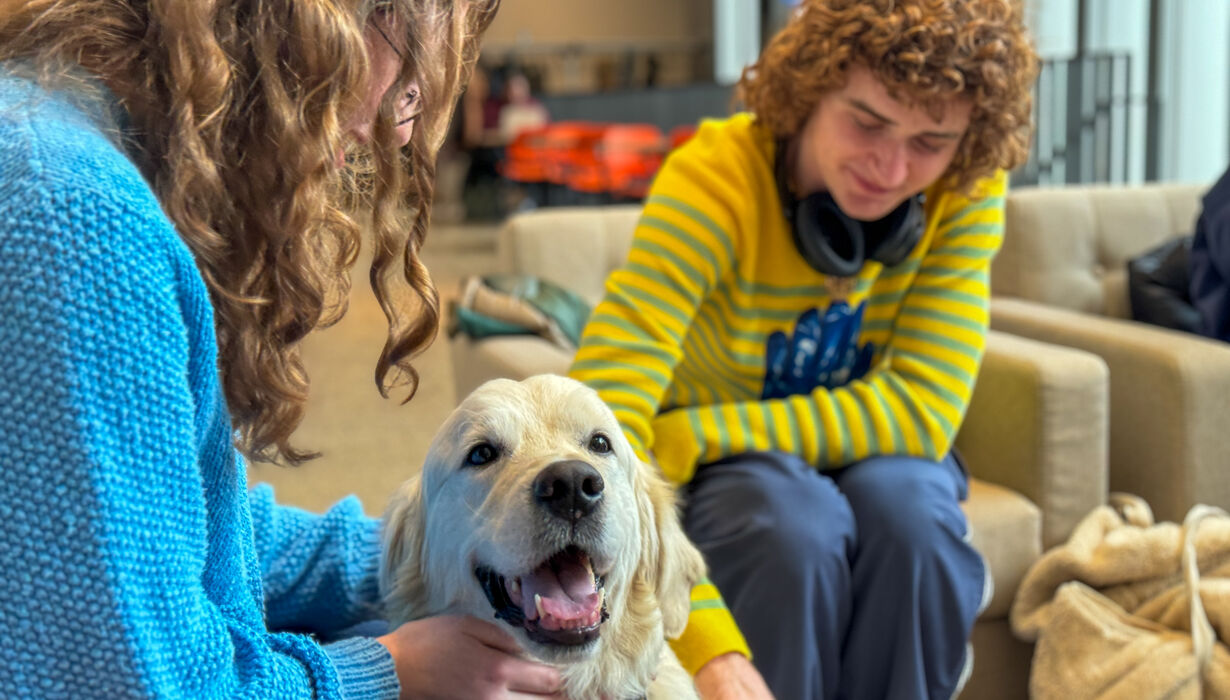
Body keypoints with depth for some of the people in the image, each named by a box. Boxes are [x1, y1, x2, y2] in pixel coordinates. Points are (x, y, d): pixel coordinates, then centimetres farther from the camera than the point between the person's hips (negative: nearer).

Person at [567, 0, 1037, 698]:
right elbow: (599, 417, -39)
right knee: (794, 524, -33)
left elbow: (925, 409, -22)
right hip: (726, 474, -2)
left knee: (906, 507, -30)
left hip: (870, 451, 3)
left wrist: (690, 436, -29)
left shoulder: (968, 191, -19)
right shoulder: (717, 178, -29)